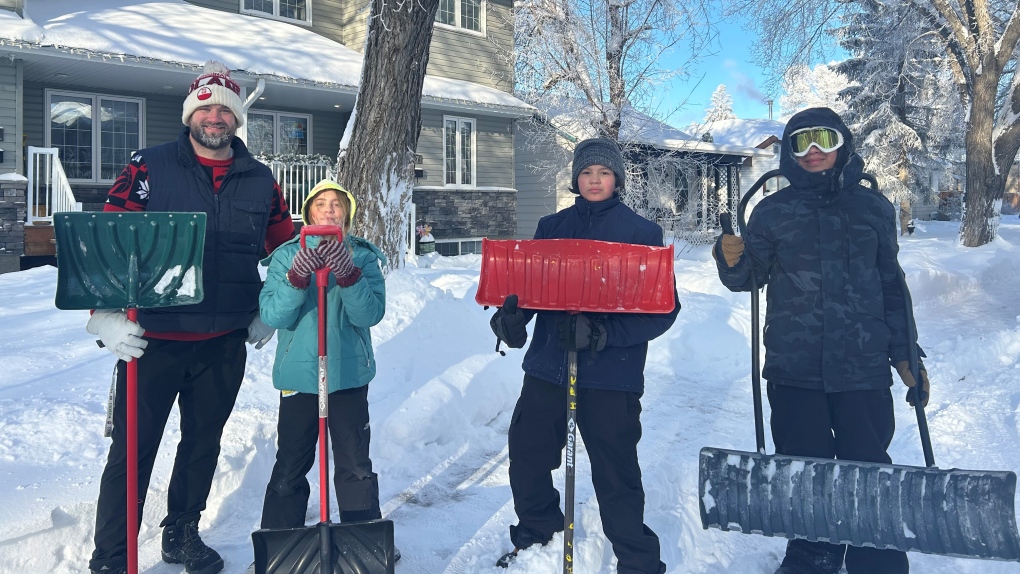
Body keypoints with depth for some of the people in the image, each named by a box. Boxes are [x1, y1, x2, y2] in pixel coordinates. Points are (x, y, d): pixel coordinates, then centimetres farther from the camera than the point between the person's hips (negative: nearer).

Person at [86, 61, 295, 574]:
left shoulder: (260, 181, 5)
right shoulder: (148, 168, -4)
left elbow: (285, 250, 16)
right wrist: (105, 315, -16)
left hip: (225, 344, 4)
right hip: (152, 337, -3)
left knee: (203, 443, 17)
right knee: (132, 450, 2)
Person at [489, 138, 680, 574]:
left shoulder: (642, 232, -2)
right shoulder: (551, 227, 10)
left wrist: (605, 333, -22)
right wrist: (510, 313, -15)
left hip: (611, 374, -4)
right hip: (547, 364, 4)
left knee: (616, 474, 1)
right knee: (526, 454, 13)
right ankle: (536, 530, 41)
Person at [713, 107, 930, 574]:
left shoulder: (873, 208, 9)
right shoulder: (773, 211, 5)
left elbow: (891, 287, 14)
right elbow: (749, 276, 6)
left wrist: (905, 354, 12)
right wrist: (731, 259, -17)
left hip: (863, 366, 0)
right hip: (793, 367, 0)